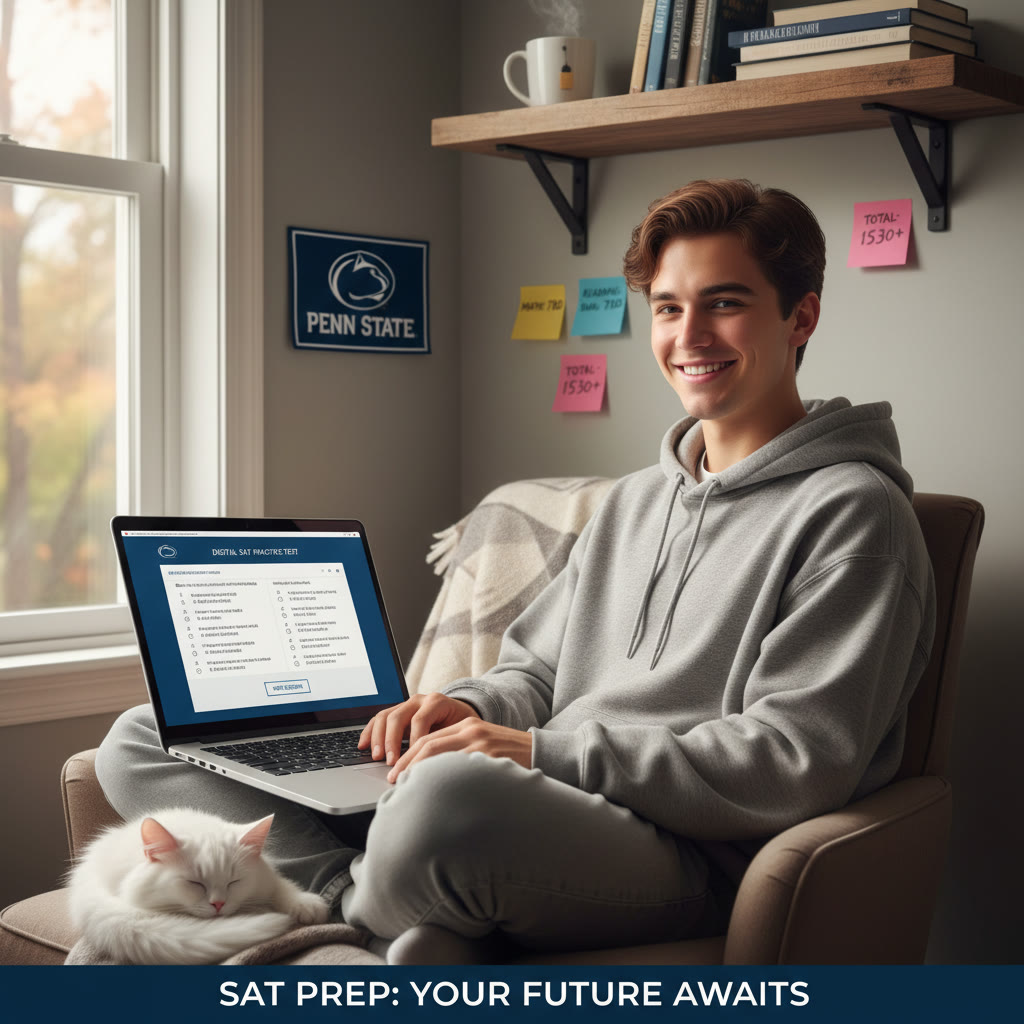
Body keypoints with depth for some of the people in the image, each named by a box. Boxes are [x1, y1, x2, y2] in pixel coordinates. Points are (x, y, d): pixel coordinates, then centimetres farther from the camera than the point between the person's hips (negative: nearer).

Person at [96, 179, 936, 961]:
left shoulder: (851, 512, -2)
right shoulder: (634, 502, 25)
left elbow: (797, 765, -12)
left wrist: (541, 752, -16)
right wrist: (472, 708, 1)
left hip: (690, 862, -8)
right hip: (545, 820, 8)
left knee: (455, 793, -43)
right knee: (144, 741, 2)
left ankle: (359, 911, -12)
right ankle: (369, 904, -20)